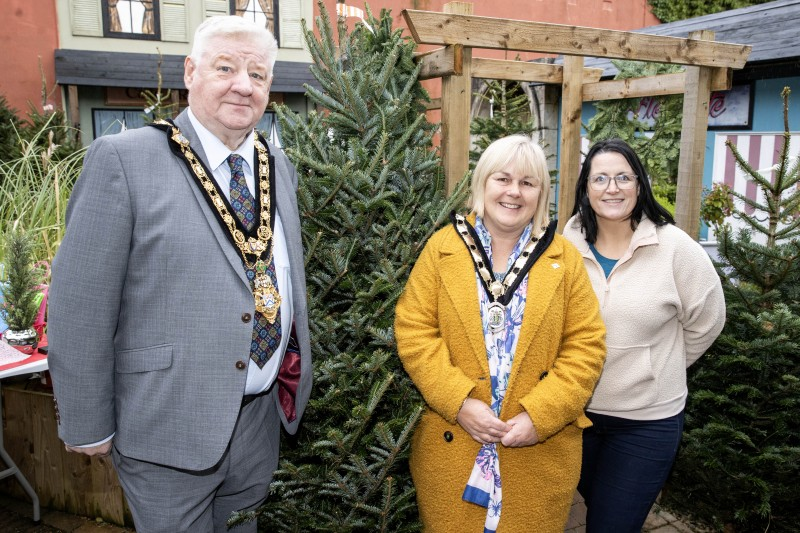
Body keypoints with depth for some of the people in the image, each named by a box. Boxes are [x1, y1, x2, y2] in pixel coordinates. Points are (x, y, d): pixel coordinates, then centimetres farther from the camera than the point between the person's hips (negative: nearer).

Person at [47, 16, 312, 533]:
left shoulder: (280, 167, 6)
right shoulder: (123, 159, -12)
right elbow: (80, 305, -11)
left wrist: (297, 375, 16)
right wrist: (87, 426, -8)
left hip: (263, 415, 5)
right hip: (167, 428, -5)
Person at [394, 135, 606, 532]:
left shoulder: (564, 257, 2)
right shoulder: (442, 247, 0)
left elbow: (586, 345, -2)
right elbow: (413, 332, -5)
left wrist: (541, 415, -13)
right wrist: (459, 402, -15)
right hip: (450, 446, 0)